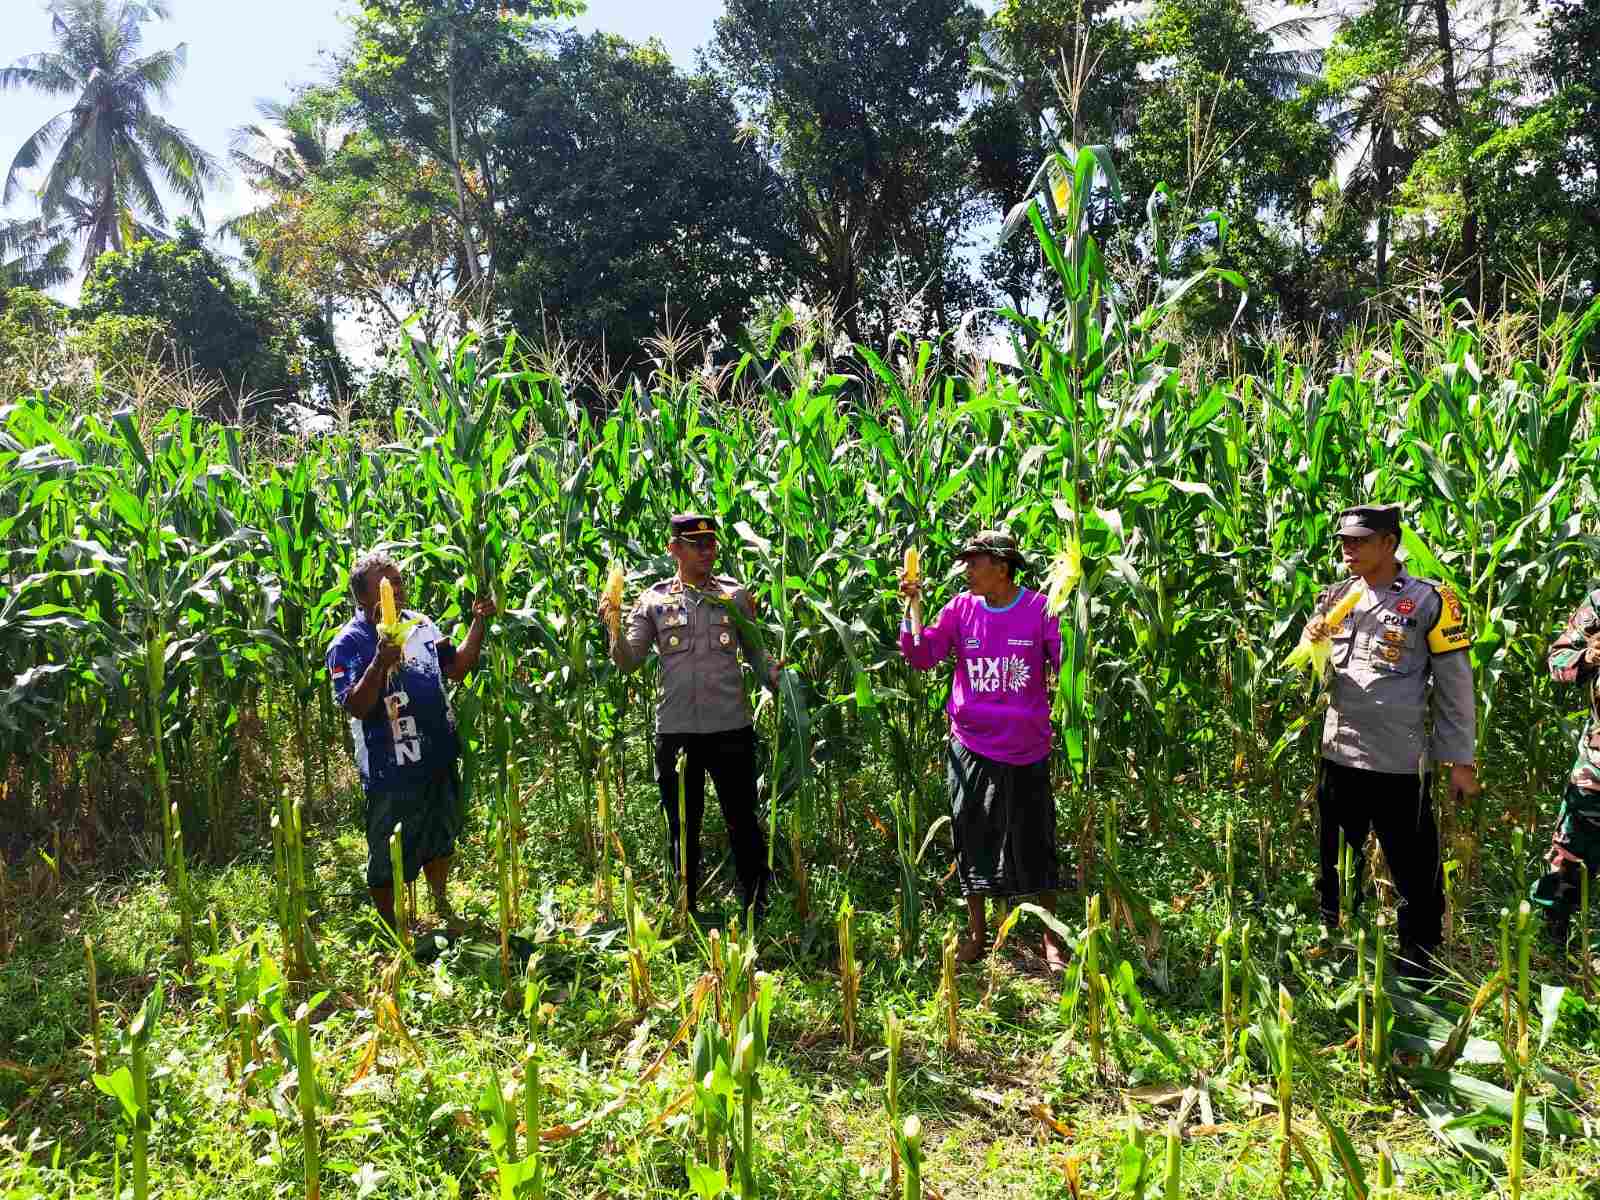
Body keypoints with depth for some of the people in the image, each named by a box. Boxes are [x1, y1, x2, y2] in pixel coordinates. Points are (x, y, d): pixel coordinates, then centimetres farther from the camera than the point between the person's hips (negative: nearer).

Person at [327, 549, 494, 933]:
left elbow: (456, 668, 8)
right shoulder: (348, 645, -15)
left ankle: (442, 909, 46)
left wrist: (478, 624, -2)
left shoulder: (420, 624, 3)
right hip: (391, 771, -6)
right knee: (388, 858, 9)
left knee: (441, 840, 24)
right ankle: (393, 933, 29)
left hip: (439, 760, 6)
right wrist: (381, 664, -36)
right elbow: (357, 707, -22)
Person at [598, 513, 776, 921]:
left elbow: (756, 653, 9)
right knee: (683, 826, 13)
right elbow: (629, 662, 2)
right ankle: (687, 912, 29)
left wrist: (776, 676, -9)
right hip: (676, 730, 1)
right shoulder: (654, 600, 4)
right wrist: (614, 628, -15)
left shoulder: (736, 595, 5)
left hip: (732, 727, 0)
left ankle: (756, 907, 25)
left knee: (743, 821, 9)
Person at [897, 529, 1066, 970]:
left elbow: (1065, 667, -10)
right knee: (972, 839, 13)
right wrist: (913, 609, -15)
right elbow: (923, 657, -3)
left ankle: (1052, 938, 28)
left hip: (1026, 749, -2)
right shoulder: (961, 608, -1)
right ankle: (976, 932, 30)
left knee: (1035, 841, 10)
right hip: (971, 747, 2)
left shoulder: (1039, 609, -9)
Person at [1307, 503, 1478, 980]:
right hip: (1338, 755, 5)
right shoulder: (1335, 597, 8)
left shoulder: (1429, 600, -6)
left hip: (1399, 762, -5)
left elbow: (1455, 685, -4)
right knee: (1334, 865, 18)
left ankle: (1419, 965, 23)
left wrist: (1461, 760, -5)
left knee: (1415, 871, 6)